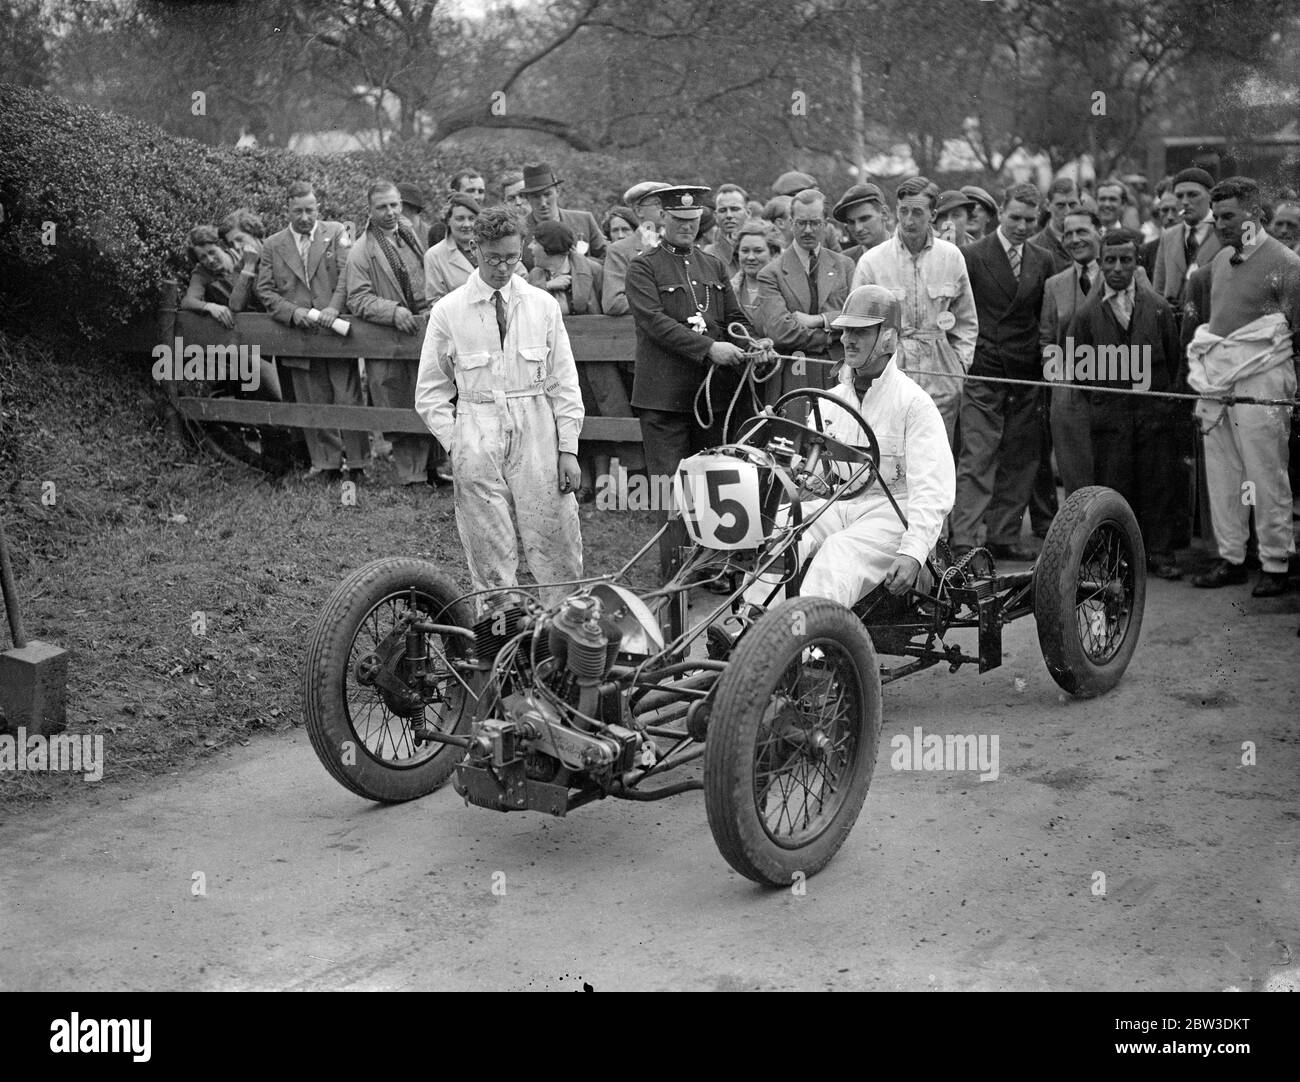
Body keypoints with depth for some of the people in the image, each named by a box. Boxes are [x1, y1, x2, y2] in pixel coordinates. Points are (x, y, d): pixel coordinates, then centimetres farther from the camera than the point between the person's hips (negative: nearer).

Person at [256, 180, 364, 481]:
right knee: (314, 405, 5)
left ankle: (358, 465, 6)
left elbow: (348, 272, -6)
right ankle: (326, 464, 13)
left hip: (336, 331, -2)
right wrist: (292, 312, -9)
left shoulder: (337, 233, 6)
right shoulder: (272, 246, 11)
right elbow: (265, 289, 7)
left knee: (348, 400, -3)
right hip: (299, 337, 2)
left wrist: (334, 307, -20)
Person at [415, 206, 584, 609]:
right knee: (491, 559, 2)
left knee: (556, 548, -2)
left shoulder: (543, 305, 6)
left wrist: (568, 450, 1)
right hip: (478, 438, -1)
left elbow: (564, 383, 7)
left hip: (538, 438, 1)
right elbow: (430, 391, 7)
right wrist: (457, 445, -4)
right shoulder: (448, 311, 2)